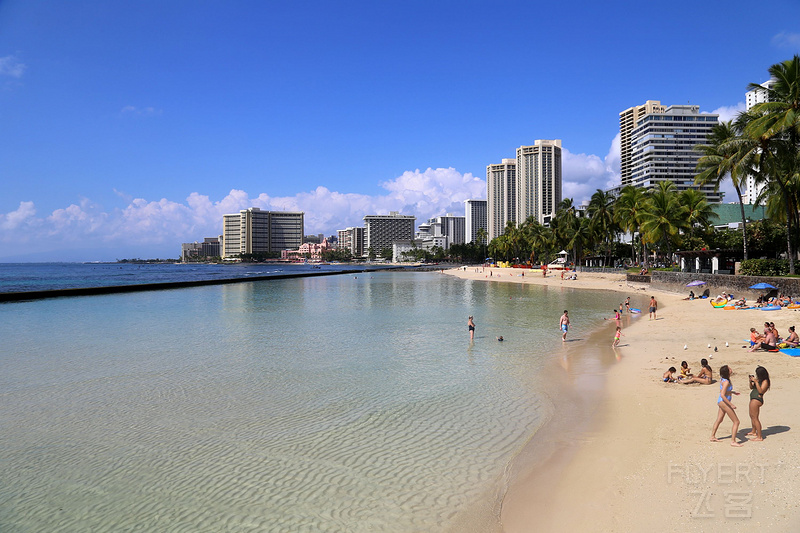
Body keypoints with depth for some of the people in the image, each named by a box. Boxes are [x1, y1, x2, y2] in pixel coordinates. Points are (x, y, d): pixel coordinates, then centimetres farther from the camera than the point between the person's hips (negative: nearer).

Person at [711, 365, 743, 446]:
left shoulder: (723, 379, 4)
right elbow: (722, 395, -28)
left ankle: (713, 437, 33)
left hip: (720, 402, 10)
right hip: (724, 402, -10)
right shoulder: (726, 382, -23)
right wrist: (731, 405, -26)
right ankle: (733, 441, -1)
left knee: (719, 420, 23)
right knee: (736, 422, -3)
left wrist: (733, 392, 23)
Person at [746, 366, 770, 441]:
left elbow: (761, 391, -24)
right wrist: (751, 381, 2)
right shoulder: (759, 380, 13)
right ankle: (753, 432, 44)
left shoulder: (765, 381, -14)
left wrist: (756, 381, -26)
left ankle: (760, 437, -7)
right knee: (752, 416, 25)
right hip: (753, 399, 11)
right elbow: (751, 387, 20)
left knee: (755, 418, -10)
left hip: (757, 399, -11)